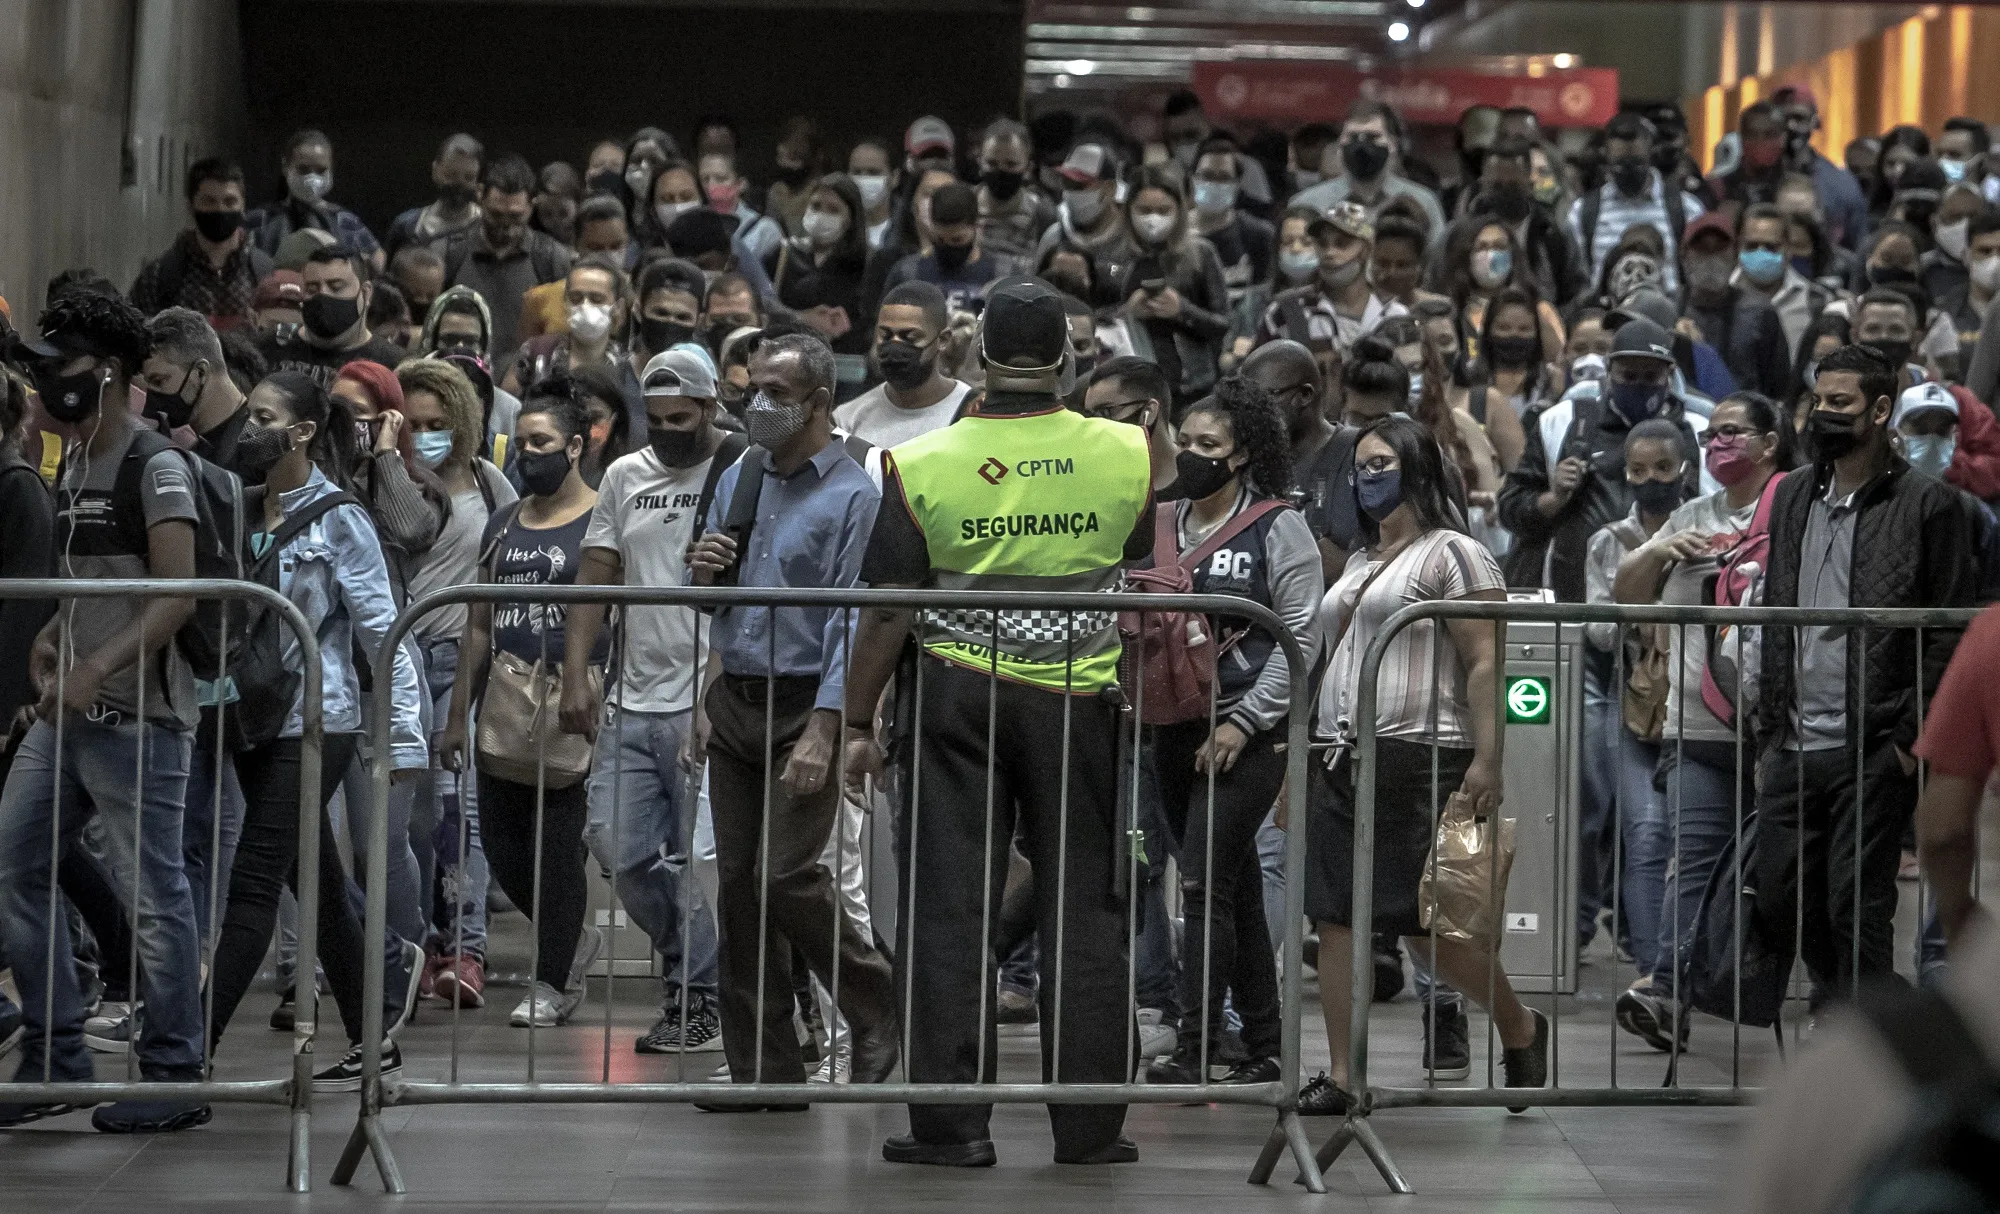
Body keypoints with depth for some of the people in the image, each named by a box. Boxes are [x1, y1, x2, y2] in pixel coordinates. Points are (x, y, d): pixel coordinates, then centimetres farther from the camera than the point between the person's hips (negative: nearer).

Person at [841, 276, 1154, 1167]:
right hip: (1081, 697, 1)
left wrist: (858, 723, 2)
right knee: (1084, 909, 8)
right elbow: (1144, 564, 13)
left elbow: (886, 611, -7)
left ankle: (952, 1121, 2)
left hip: (957, 695, -1)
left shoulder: (919, 465, -8)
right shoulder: (1127, 455, -3)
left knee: (949, 909, 4)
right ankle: (1089, 1123, 10)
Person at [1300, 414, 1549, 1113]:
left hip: (1418, 756, -8)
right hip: (1344, 759, 8)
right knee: (1335, 917, 0)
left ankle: (1519, 1029, 15)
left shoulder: (1453, 554, -3)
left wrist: (1487, 757, -19)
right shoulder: (1359, 563, 23)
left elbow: (1485, 662, -11)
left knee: (1424, 923, -7)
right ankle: (1339, 1076, 3)